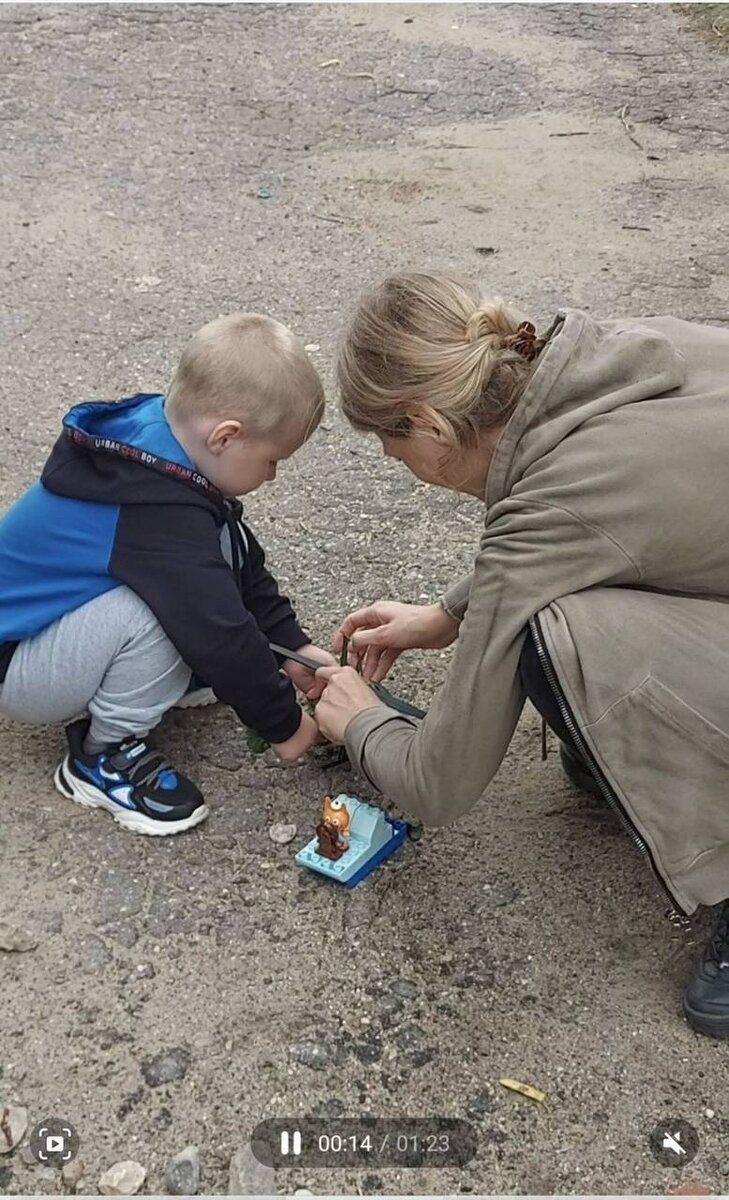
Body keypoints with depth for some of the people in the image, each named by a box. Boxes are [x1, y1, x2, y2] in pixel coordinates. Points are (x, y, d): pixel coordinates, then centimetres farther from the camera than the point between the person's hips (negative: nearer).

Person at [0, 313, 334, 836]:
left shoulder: (157, 427, -7)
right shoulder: (162, 516, -35)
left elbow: (243, 568, 2)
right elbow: (220, 635, -30)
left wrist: (292, 646, 2)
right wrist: (284, 724, -16)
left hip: (57, 609, 8)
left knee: (228, 543, -3)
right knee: (155, 615, -35)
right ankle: (103, 757, -11)